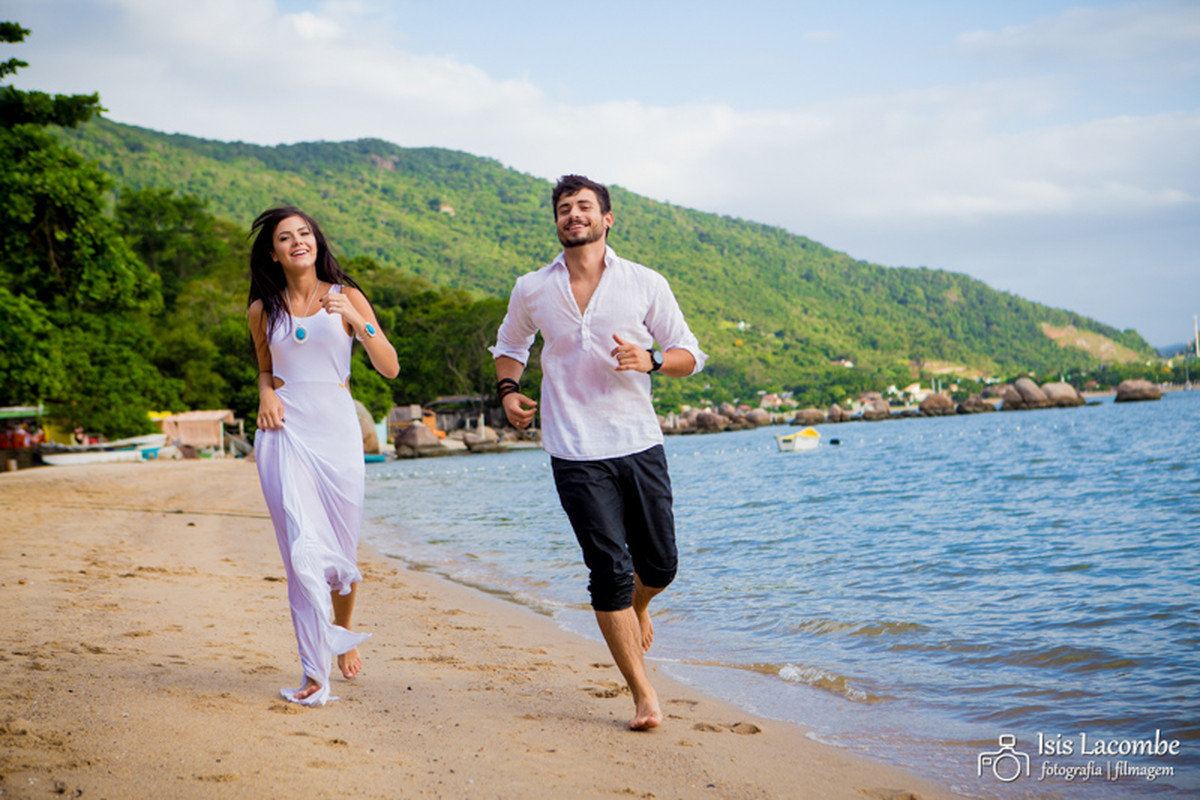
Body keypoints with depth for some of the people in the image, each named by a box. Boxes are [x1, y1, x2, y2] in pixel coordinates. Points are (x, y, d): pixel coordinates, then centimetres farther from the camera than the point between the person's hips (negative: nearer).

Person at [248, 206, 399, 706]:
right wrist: (266, 394, 2)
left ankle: (343, 632, 39)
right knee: (304, 551, -12)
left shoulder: (346, 298, 4)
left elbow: (390, 369, -4)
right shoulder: (263, 311, 8)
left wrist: (356, 319, -17)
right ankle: (315, 673, -7)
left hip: (337, 432, 0)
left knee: (341, 549, 9)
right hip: (284, 433, 0)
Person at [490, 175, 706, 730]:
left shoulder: (646, 284, 0)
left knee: (660, 565, 8)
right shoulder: (532, 291, 4)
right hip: (576, 454, -1)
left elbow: (689, 355, 5)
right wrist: (508, 391, 2)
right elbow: (509, 346, 22)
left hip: (640, 443, 1)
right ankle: (643, 694, 5)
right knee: (610, 570, -5)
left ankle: (636, 607, 45)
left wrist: (650, 360, -17)